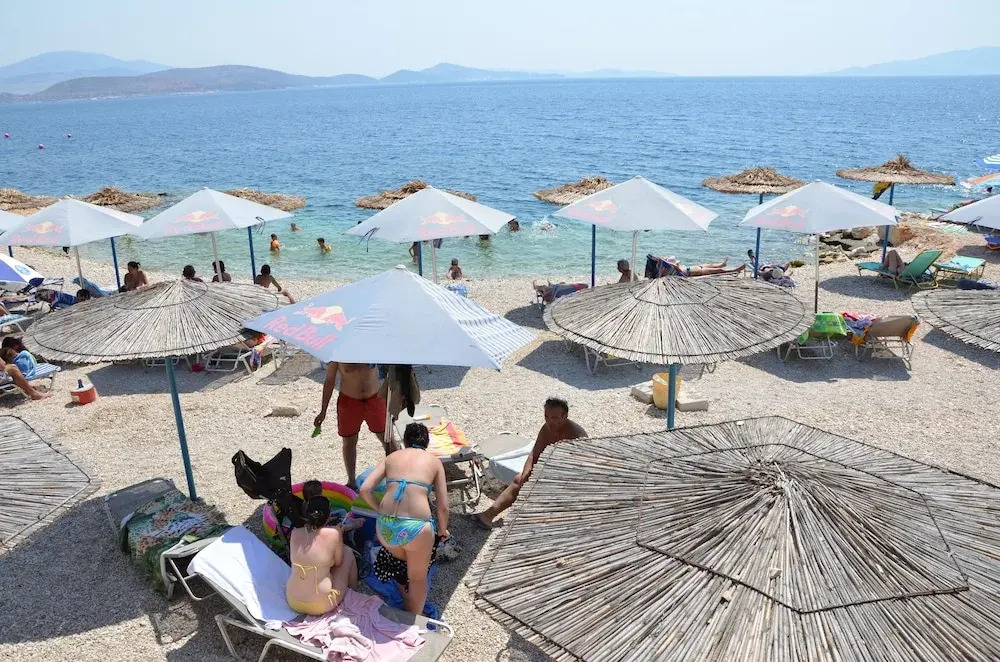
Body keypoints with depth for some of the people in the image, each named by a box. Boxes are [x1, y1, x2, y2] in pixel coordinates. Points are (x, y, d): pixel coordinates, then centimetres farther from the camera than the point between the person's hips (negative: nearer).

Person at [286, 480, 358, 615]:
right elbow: (338, 562, -2)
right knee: (348, 554, 15)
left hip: (293, 602, 5)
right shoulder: (334, 533, -17)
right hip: (322, 606, -4)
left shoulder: (295, 533, -5)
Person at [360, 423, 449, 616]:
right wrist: (442, 530, 24)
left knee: (400, 563, 35)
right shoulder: (434, 462, 12)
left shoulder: (391, 457, 17)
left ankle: (406, 605, 52)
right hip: (417, 527, -3)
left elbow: (365, 489, 5)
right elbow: (443, 507, 6)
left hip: (385, 525, 3)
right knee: (418, 577, 25)